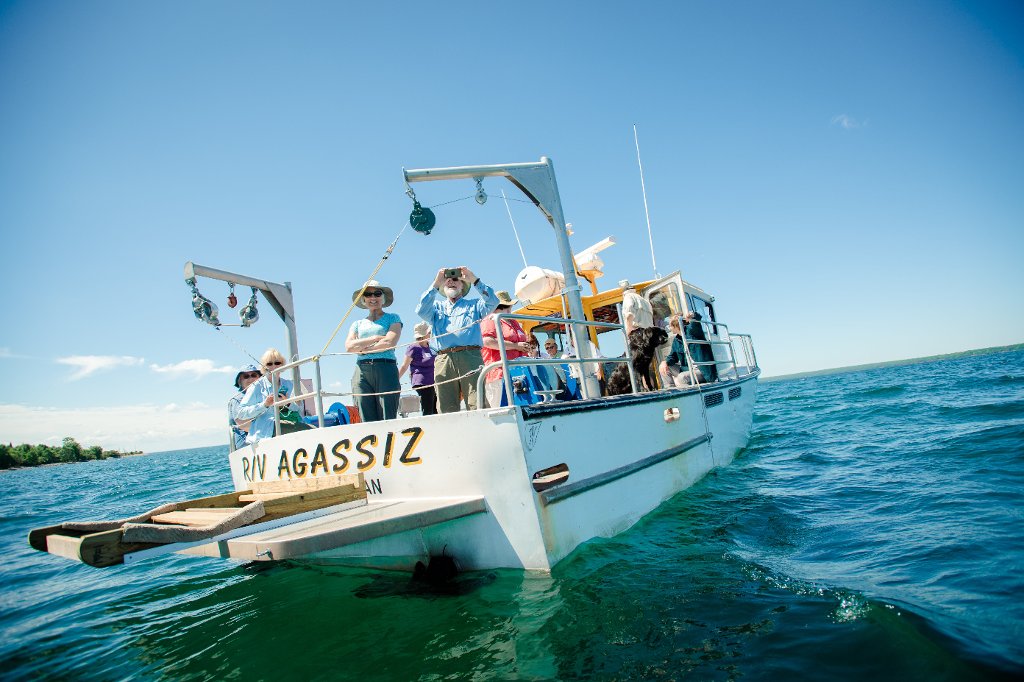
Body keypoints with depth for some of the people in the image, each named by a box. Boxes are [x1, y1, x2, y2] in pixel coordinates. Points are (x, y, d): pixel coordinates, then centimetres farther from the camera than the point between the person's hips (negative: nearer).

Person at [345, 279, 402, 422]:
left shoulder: (392, 318, 13)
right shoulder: (358, 324, 23)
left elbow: (390, 343, -4)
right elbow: (349, 346, 5)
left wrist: (362, 348, 2)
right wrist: (376, 338, -2)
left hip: (386, 369, -3)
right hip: (361, 372, 3)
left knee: (388, 420, -11)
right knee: (367, 421, -3)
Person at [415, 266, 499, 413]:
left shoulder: (473, 306, 23)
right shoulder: (437, 307, 26)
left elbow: (492, 302, 4)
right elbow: (421, 311, 5)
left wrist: (474, 280, 1)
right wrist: (435, 284, 2)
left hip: (471, 357, -1)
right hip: (444, 360, 2)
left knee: (477, 406, -14)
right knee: (447, 409, -4)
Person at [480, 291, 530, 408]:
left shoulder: (514, 322, 26)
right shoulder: (490, 320, -1)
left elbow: (522, 341, 40)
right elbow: (487, 341, -18)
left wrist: (525, 348, 16)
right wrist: (516, 346, -14)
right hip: (499, 373, -8)